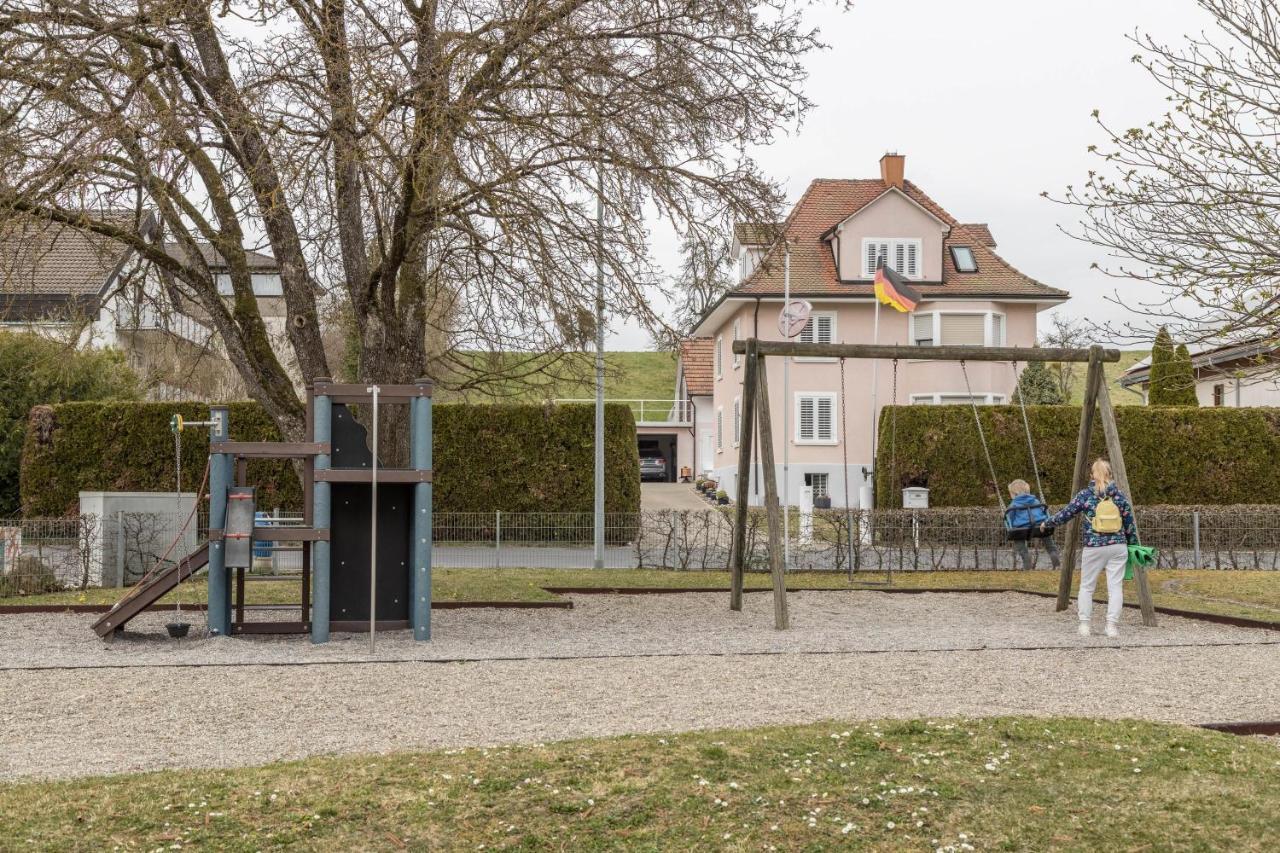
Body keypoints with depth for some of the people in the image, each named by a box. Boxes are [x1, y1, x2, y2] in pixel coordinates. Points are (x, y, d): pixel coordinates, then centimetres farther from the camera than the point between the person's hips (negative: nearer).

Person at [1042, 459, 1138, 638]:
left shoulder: (1085, 494, -2)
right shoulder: (1119, 495, 4)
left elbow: (1066, 514, 4)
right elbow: (1129, 524, 7)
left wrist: (1047, 523, 20)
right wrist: (1133, 545, 18)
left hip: (1093, 547, -2)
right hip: (1118, 546, 2)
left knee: (1086, 586, 9)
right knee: (1115, 586, 1)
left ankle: (1084, 624, 5)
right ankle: (1112, 625, -7)